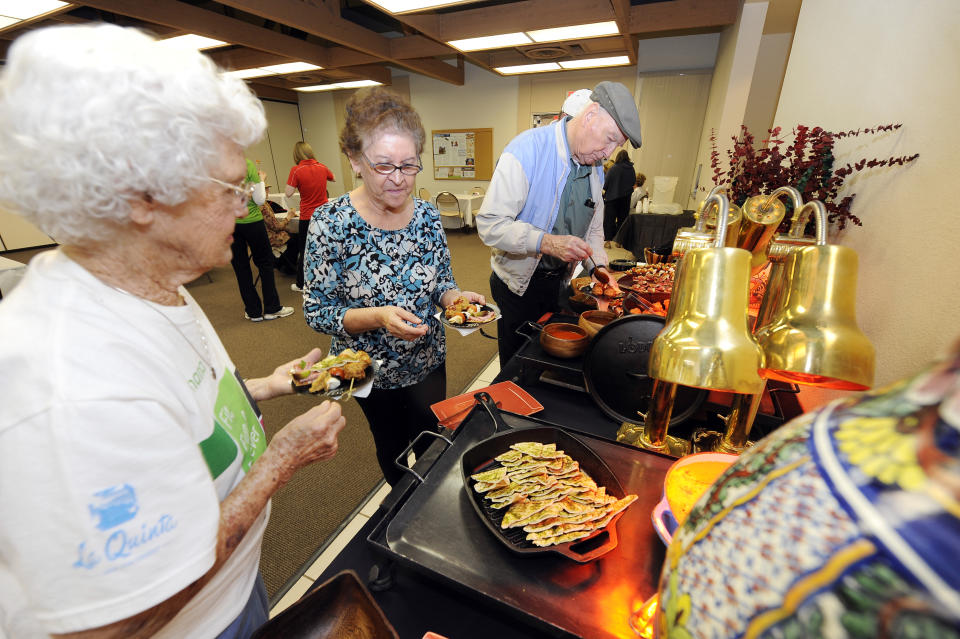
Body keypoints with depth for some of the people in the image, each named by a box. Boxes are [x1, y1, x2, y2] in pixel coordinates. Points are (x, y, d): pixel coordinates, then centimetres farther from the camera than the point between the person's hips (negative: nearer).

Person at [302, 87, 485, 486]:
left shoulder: (427, 215, -9)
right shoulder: (331, 222, -20)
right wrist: (378, 317, -33)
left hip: (428, 360, 3)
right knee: (392, 447, 23)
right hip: (372, 370, -3)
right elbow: (317, 312, -17)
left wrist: (455, 297, -21)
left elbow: (441, 283, 1)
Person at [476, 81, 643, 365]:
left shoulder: (596, 166, 4)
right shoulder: (527, 149, -20)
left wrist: (599, 264, 0)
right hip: (518, 283, -6)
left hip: (561, 281, 6)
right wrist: (547, 242, -35)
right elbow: (489, 224, -26)